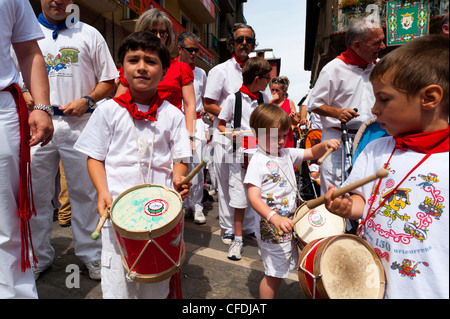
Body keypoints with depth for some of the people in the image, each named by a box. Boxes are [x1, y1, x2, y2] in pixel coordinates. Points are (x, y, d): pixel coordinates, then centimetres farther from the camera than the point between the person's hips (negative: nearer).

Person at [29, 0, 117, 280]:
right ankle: (39, 257, 26)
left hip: (80, 123, -2)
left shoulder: (89, 34, 10)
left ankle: (91, 254, 19)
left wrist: (87, 100, -9)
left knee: (85, 192, 3)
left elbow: (109, 80, 7)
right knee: (37, 193, 8)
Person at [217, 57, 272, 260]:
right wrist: (231, 134, -17)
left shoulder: (263, 97, 10)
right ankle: (238, 239, 19)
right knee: (240, 199, 3)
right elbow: (220, 125, 1)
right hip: (241, 154, -4)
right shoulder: (234, 98, -4)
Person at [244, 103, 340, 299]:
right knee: (275, 274, 5)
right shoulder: (258, 162, -19)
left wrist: (324, 145, -8)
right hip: (271, 228, -8)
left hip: (288, 223, 8)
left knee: (281, 271, 22)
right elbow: (254, 197, -26)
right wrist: (275, 218, -39)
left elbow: (311, 153, 14)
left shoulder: (287, 154, 6)